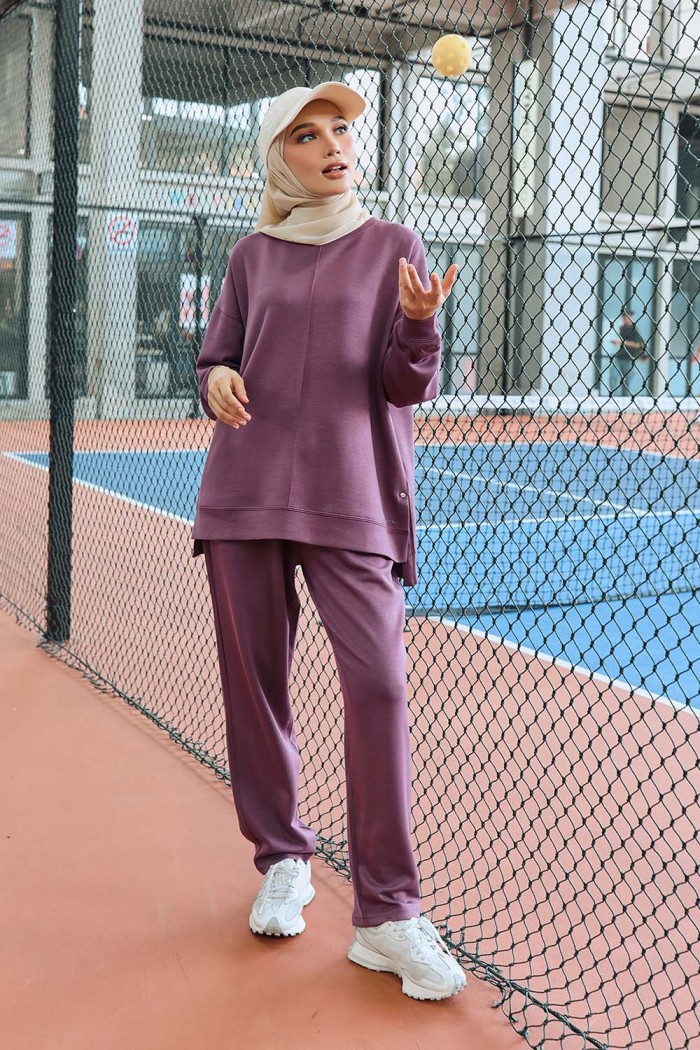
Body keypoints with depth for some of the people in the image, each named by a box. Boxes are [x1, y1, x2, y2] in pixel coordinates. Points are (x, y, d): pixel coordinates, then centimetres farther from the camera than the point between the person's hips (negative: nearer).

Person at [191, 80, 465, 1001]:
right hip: (244, 495, 3)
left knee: (378, 684, -13)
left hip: (352, 499, -2)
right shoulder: (252, 257, 13)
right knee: (254, 680, 5)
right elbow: (216, 361, 15)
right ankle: (282, 862, 25)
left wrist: (418, 321, -21)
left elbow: (408, 387, 1)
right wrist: (218, 381, -9)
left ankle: (386, 915, -4)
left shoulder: (393, 246, 7)